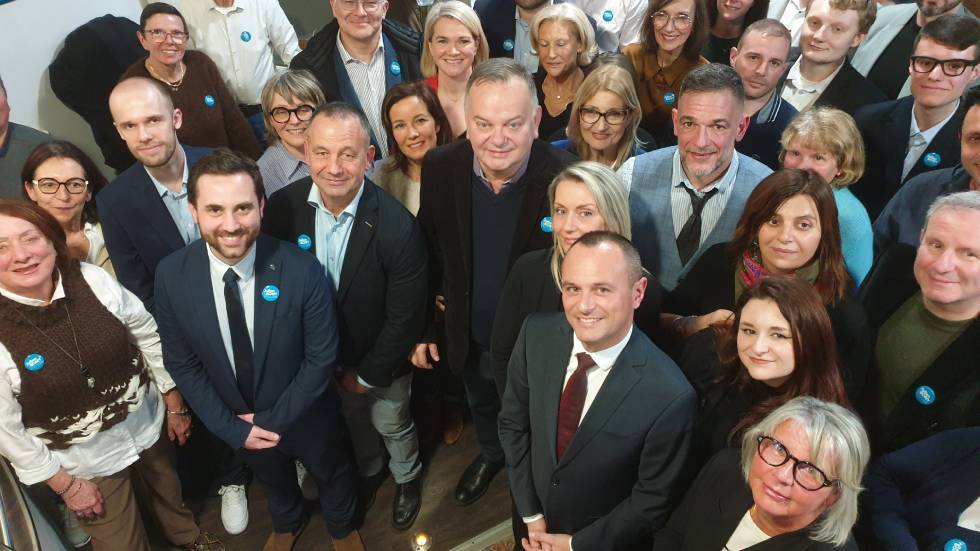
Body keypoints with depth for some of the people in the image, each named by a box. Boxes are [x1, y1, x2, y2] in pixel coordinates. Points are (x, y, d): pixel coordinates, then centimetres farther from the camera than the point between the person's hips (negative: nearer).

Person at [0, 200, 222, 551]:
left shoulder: (93, 280, -18)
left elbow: (148, 335, -4)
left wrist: (175, 404, 2)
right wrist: (65, 484, -7)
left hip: (148, 423, 3)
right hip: (85, 461, -2)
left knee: (167, 489, 30)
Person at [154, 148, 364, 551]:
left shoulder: (302, 271, -31)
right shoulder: (171, 276, -22)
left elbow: (321, 358, -21)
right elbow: (181, 363, -11)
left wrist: (274, 420, -18)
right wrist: (231, 427, -13)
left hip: (306, 416, -2)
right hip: (235, 422, 3)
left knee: (332, 475, 27)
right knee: (273, 479, 33)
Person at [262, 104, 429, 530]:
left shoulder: (398, 228, -34)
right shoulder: (282, 207, -22)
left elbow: (403, 318, -23)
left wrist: (367, 375, -12)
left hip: (381, 363, -3)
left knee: (392, 426, 24)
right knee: (353, 418, 31)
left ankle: (407, 478, 57)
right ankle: (368, 468, 63)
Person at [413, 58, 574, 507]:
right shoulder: (440, 168, -18)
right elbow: (429, 254, -5)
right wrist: (421, 327, 1)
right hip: (469, 337, 4)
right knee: (482, 407, 33)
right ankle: (491, 455, 66)